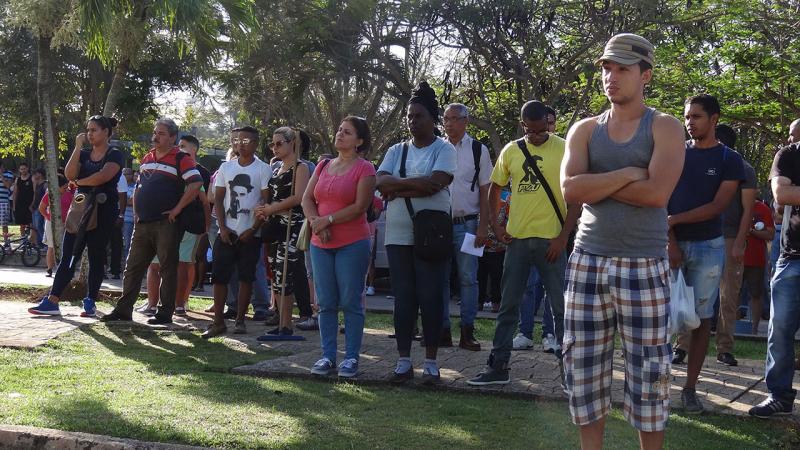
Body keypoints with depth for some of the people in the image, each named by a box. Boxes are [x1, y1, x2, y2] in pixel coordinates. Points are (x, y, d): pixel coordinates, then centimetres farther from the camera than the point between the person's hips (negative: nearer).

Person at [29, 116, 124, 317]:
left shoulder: (115, 155, -2)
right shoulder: (84, 155, 15)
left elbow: (102, 176, -19)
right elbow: (69, 174, -2)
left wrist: (79, 182, -4)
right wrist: (78, 147, -4)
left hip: (103, 211, -5)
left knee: (96, 257, 0)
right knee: (68, 255, -1)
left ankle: (90, 302, 6)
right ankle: (52, 301, -4)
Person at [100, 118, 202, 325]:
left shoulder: (181, 159, -6)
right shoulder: (147, 158, 16)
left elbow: (196, 184, -17)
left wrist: (177, 209, -16)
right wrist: (135, 210, 15)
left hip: (166, 224, -7)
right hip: (143, 223, 7)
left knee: (167, 269, 0)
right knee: (133, 267, 8)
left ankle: (165, 313, 5)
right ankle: (123, 309, 14)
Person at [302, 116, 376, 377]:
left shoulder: (364, 169, -4)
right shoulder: (323, 166, 15)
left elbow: (360, 206, -13)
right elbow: (307, 199, 10)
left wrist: (327, 220, -13)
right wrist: (316, 223, -8)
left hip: (352, 245, -6)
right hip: (321, 245, 6)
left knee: (350, 302, -2)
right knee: (326, 303, 7)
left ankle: (351, 358, 4)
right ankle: (328, 356, 13)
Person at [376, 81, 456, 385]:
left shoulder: (443, 149, 0)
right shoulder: (396, 151, 14)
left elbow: (435, 183, -16)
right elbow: (381, 182, -1)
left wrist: (398, 188, -10)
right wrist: (415, 183, -13)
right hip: (398, 235, 4)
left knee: (431, 297, -1)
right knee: (403, 297, 6)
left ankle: (431, 362, 7)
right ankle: (403, 361, 13)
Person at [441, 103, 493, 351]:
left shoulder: (478, 150, 2)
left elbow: (485, 191, 2)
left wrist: (483, 226, -6)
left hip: (466, 223, -3)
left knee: (468, 278, -1)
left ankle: (467, 332, 5)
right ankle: (442, 330, 12)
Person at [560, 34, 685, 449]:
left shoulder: (665, 128, 0)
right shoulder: (585, 130, 9)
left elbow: (657, 193, -16)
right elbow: (570, 189, -7)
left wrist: (596, 184, -8)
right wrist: (627, 174, -12)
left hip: (644, 268, -3)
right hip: (588, 263, 3)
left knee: (648, 371, 2)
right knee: (583, 367, 6)